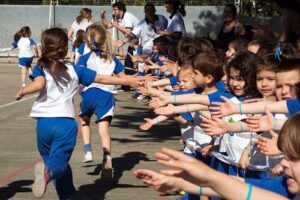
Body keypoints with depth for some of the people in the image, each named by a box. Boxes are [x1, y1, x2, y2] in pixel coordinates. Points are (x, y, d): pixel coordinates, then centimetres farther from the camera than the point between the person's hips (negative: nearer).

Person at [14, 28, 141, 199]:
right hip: (66, 122, -1)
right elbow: (101, 78, 16)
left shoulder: (41, 68, 6)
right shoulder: (74, 69, 12)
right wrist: (128, 81, 25)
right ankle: (48, 171, -42)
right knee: (59, 161, -7)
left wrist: (22, 92, 4)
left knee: (50, 158, 19)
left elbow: (39, 84, -15)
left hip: (44, 122, 1)